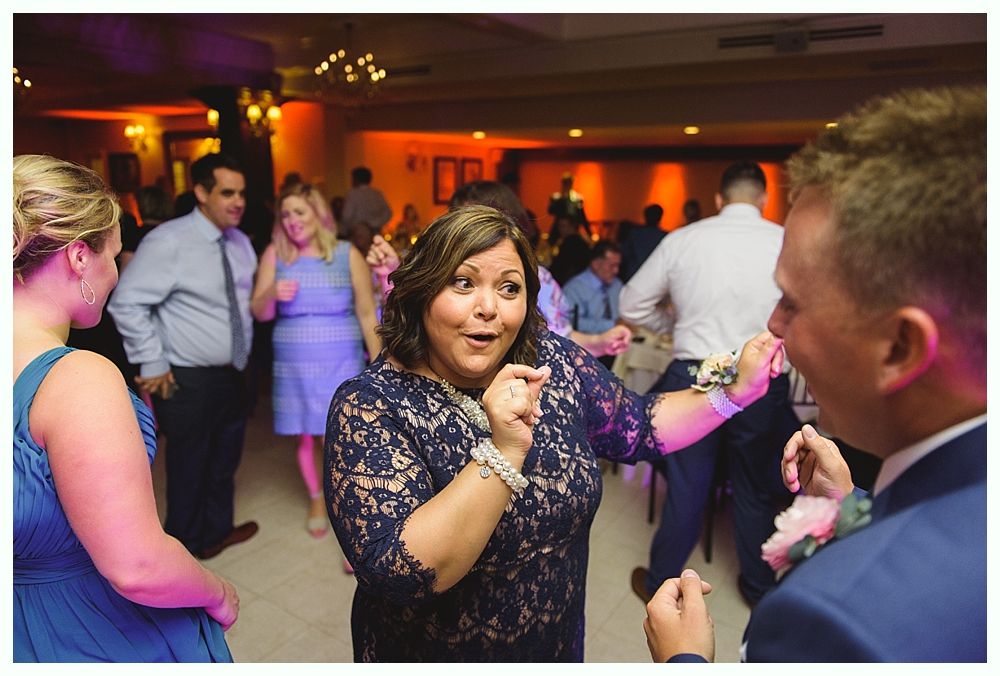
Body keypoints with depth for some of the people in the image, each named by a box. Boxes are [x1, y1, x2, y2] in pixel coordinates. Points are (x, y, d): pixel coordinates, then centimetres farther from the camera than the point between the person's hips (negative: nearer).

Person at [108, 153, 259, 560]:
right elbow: (126, 303, -19)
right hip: (188, 382, -7)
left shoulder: (239, 242, 5)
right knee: (188, 470, 8)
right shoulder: (169, 241, -17)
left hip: (232, 374, 7)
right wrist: (153, 364, -17)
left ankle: (217, 531, 44)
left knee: (224, 464, 22)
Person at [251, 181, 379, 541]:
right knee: (306, 437, 13)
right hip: (294, 362, 2)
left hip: (341, 361, -2)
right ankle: (317, 500, 38)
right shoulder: (274, 254, 2)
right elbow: (260, 314, 3)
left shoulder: (347, 254, -3)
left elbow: (367, 313, -1)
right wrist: (270, 294, -19)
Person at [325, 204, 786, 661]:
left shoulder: (554, 362, -11)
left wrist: (738, 389, -8)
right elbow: (398, 573, -32)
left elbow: (638, 427, 3)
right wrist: (505, 451, -40)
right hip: (432, 655, -4)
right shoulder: (369, 407, -23)